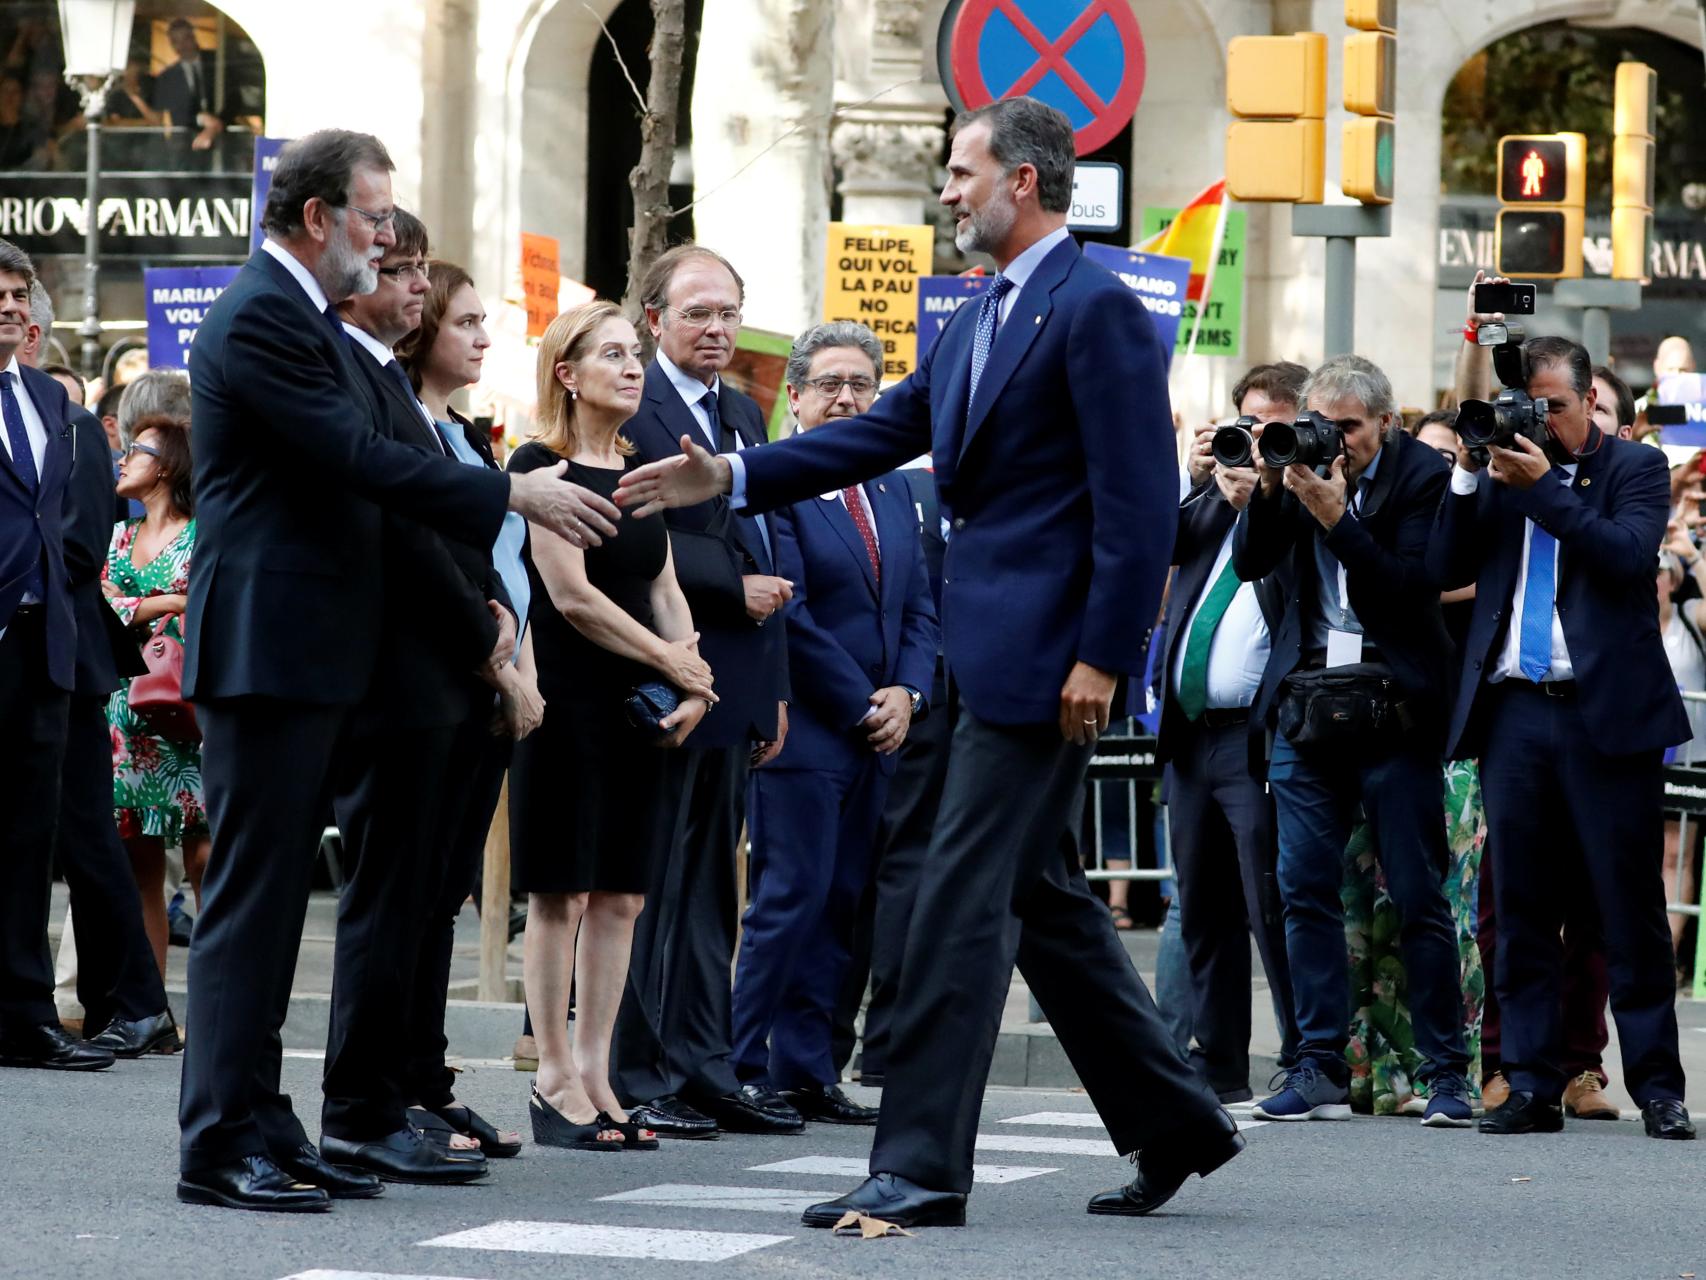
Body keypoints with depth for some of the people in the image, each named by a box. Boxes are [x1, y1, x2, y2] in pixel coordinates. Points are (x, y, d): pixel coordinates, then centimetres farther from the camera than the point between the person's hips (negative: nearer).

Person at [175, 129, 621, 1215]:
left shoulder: (307, 317, 18)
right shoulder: (260, 317, -14)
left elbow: (355, 469, 21)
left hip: (312, 653, 10)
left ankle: (260, 1122, 16)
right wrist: (516, 496, -15)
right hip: (269, 647, -10)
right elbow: (362, 461, -19)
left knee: (275, 893, 11)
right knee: (251, 894, -8)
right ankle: (221, 1143, -6)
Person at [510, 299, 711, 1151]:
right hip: (569, 699, -7)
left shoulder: (642, 471, 15)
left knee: (622, 897, 5)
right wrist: (672, 662, -8)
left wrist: (693, 684, -2)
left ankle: (596, 1074, 9)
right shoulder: (542, 465, -7)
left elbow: (665, 591, 14)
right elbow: (571, 594, -13)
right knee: (561, 894, -3)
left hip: (642, 709, 7)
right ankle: (556, 1079, 1)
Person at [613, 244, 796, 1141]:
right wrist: (735, 586, -16)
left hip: (731, 686, 8)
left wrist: (775, 687, 19)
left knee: (710, 882, 10)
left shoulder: (743, 412, 19)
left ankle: (705, 1072, 13)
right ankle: (641, 1078, 0)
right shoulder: (629, 407, -8)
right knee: (654, 883, -4)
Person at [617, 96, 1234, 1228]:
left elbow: (1142, 498, -17)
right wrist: (730, 478, 9)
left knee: (964, 899, -9)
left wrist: (1102, 657, -20)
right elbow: (884, 434, 18)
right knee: (1042, 894, 14)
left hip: (1045, 654, -10)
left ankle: (922, 1165, -7)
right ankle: (1173, 1125, 23)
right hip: (995, 651, 10)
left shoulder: (1098, 310, -12)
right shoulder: (978, 324, 18)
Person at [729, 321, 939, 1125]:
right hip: (804, 728, -7)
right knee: (790, 900, -8)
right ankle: (742, 1071, -4)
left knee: (838, 906, 7)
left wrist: (907, 693, -1)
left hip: (876, 731, 7)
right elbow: (787, 613, -14)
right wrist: (860, 704, -11)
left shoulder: (892, 492, 16)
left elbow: (921, 606, 16)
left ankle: (805, 1072, 10)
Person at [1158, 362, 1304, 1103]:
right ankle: (1218, 1065, 18)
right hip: (1191, 730, 7)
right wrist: (1193, 479, -3)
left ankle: (1305, 1064, -3)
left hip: (1257, 736, -7)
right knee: (1203, 911, 12)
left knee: (1272, 910, -8)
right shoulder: (1214, 491, 15)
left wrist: (1255, 503, -18)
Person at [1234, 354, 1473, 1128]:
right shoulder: (1301, 464, 7)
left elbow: (1413, 587, -14)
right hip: (1306, 703, 4)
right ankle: (1320, 1070, 7)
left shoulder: (1422, 475, -5)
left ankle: (1446, 1072, 3)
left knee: (1418, 896, -2)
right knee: (1305, 890, 2)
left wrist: (1335, 516, -21)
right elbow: (1250, 563, 4)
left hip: (1393, 710, -4)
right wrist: (1270, 487, -11)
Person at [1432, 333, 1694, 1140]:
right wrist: (1471, 474, -3)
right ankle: (1531, 1087, 8)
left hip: (1605, 711, -4)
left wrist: (1544, 486, -13)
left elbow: (1629, 554, -12)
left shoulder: (1635, 469, 5)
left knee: (1630, 909, -1)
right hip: (1512, 710, 4)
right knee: (1522, 912, 4)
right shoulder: (1499, 475, 14)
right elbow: (1446, 569, 6)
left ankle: (1657, 1087, 4)